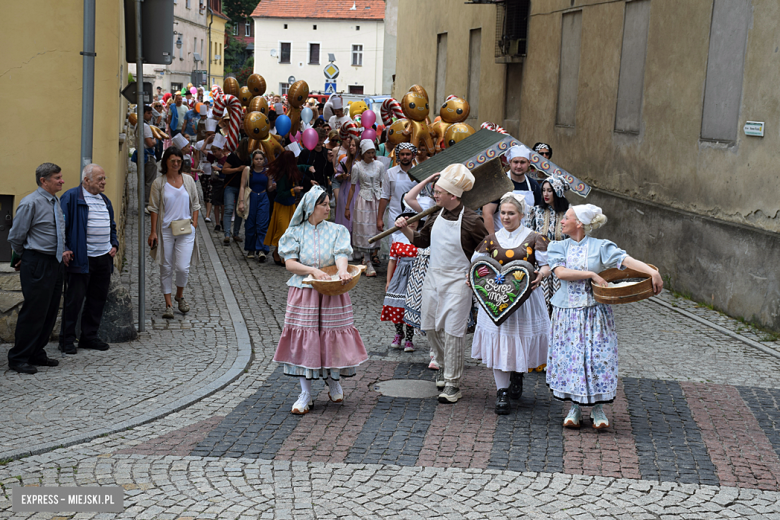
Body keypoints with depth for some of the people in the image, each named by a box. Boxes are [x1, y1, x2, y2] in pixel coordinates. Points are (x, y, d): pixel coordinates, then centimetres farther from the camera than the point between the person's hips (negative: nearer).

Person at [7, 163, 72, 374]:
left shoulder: (56, 203, 13)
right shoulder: (31, 203, -11)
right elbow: (15, 237, -7)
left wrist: (63, 252, 11)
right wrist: (27, 257, 5)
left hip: (55, 263, 8)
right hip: (37, 263, -8)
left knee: (50, 312, 12)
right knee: (33, 311, -6)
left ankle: (37, 354, 23)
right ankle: (18, 359, 3)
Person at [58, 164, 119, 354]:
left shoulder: (104, 200, 17)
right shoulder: (71, 197, -7)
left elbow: (111, 225, 27)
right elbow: (61, 225, -9)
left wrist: (114, 244, 11)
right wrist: (64, 250, -15)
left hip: (104, 258, 7)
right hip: (81, 258, -7)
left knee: (98, 299, 11)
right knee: (74, 299, -2)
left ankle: (89, 336, 22)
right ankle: (67, 339, 8)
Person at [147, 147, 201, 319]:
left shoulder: (188, 180, 6)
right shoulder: (159, 183, 0)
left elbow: (195, 205, 12)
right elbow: (154, 208, 0)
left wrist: (194, 224, 2)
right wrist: (153, 231, -5)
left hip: (185, 230, 1)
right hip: (165, 230, -1)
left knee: (183, 267, -7)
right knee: (166, 268, 4)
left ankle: (180, 295, 22)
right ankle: (168, 304, 15)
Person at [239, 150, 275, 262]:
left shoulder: (267, 171, 6)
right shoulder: (248, 170, 0)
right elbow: (243, 186, -2)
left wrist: (274, 186, -11)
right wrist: (241, 202, -11)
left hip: (263, 199, 1)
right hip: (251, 198, -1)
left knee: (262, 225, -10)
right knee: (250, 226, 2)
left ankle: (261, 250, -16)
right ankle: (251, 250, 16)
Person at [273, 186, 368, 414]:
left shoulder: (336, 230, 4)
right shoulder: (295, 232, 2)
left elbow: (341, 255, -11)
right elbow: (289, 263, -5)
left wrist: (342, 271, -34)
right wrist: (312, 270, -21)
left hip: (332, 294, 1)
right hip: (303, 294, 0)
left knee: (333, 337, 3)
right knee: (304, 341, -1)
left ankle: (333, 382, 29)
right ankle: (305, 394, 7)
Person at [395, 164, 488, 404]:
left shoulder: (470, 220, -14)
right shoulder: (437, 216, 5)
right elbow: (421, 240, 17)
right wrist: (405, 229, 2)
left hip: (457, 281, -7)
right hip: (433, 276, 7)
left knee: (453, 330, -7)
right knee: (431, 326, 13)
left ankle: (452, 383, 0)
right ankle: (443, 366, 37)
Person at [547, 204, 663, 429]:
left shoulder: (600, 246, -1)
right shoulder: (558, 247, 6)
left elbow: (625, 259, -15)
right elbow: (561, 272, -11)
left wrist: (652, 271, -29)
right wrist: (592, 274, -18)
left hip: (595, 312, -2)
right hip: (568, 313, 2)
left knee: (597, 357, -2)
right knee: (569, 357, 4)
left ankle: (597, 407, 12)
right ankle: (575, 407, 18)